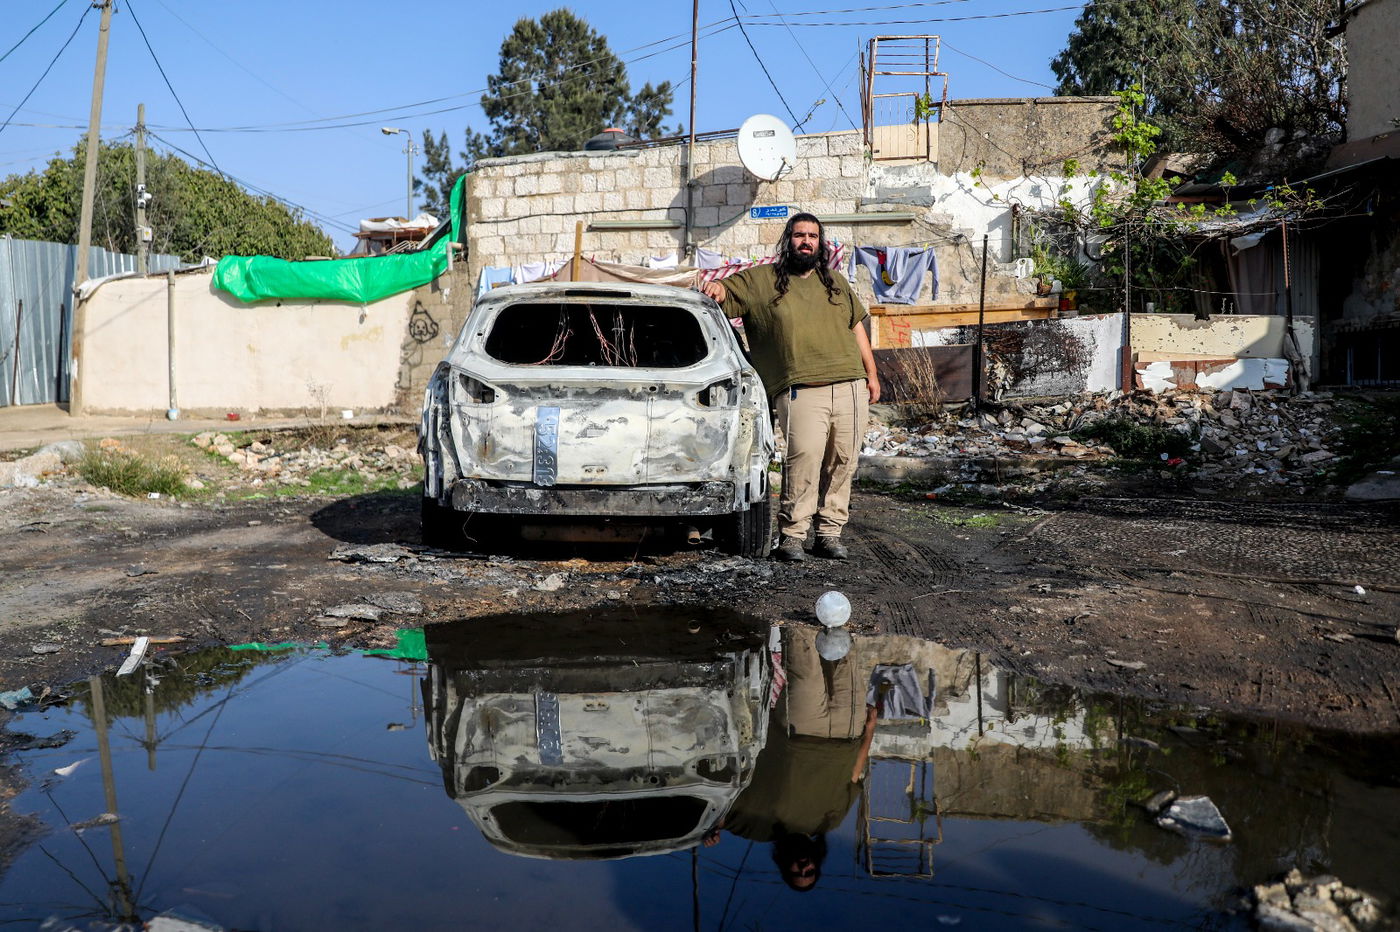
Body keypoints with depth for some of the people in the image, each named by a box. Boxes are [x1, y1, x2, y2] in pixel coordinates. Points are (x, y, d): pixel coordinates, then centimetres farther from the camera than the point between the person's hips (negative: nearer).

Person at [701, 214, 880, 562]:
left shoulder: (836, 282, 22)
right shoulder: (760, 280, 11)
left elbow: (856, 326, 25)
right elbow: (725, 293, 13)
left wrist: (871, 373, 19)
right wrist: (716, 289, -13)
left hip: (851, 388, 5)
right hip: (801, 391, -4)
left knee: (842, 463, 3)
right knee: (804, 456, -21)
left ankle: (830, 533, 13)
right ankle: (791, 534, -12)